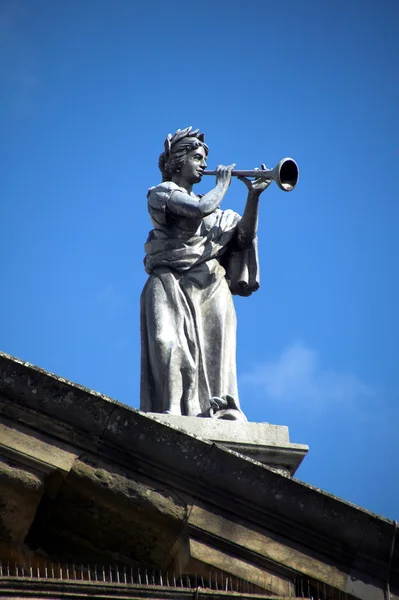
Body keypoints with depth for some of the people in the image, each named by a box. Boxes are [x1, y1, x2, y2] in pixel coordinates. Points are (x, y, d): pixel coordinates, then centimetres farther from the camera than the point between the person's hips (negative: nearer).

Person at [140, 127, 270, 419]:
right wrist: (223, 184, 3)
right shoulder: (161, 193, 6)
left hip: (211, 290, 6)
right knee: (172, 348, -20)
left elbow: (245, 235, 13)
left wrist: (254, 196, 0)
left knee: (213, 354, -6)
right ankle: (172, 413, -27)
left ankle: (221, 413, -14)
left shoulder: (213, 210, 25)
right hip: (172, 285, -6)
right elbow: (200, 209, -13)